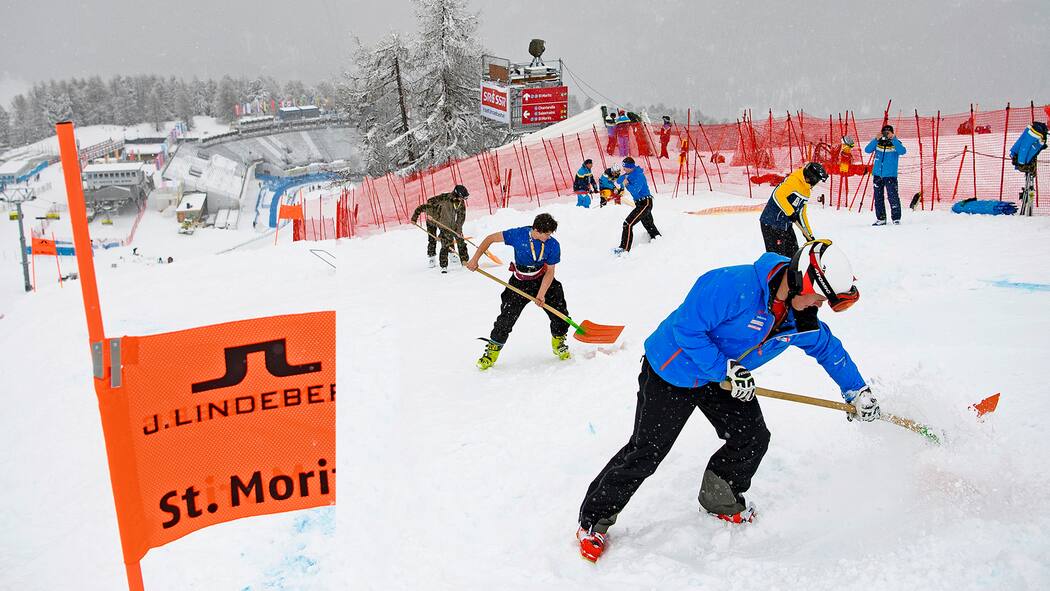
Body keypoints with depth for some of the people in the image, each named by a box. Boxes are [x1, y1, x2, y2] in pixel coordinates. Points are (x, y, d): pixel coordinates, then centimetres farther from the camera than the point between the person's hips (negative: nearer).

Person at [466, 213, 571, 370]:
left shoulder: (553, 245, -18)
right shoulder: (519, 235, -22)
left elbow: (550, 272, -12)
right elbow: (490, 238, -11)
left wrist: (541, 294, -24)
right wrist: (474, 260, -13)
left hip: (543, 281, 2)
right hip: (519, 283, -1)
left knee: (560, 314, -3)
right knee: (506, 317, -6)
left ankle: (559, 344, 24)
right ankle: (493, 350, 13)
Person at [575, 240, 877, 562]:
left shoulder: (800, 317, -7)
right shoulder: (735, 285, -34)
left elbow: (828, 347, 12)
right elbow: (687, 328, -30)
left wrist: (858, 390, 15)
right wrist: (726, 369, -27)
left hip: (724, 376, 8)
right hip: (672, 371, -7)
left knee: (753, 438, 5)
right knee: (645, 452, -5)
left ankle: (720, 500, 32)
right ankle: (594, 521, 11)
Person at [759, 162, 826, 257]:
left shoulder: (807, 192, 17)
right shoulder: (793, 181, -14)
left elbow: (802, 214, 22)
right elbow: (778, 195, -31)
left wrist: (809, 234, 21)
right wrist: (790, 213, -28)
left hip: (786, 226, 10)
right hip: (772, 224, -10)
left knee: (793, 255, 14)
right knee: (777, 255, -10)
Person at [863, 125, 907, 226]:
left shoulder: (896, 143, 0)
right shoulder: (878, 142, 5)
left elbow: (903, 151, -19)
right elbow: (867, 150, -8)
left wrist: (893, 139, -23)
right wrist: (876, 139, -18)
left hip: (890, 175, -3)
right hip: (877, 175, 3)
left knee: (893, 197, -9)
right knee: (878, 197, 7)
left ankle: (896, 218, 0)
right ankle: (880, 219, 15)